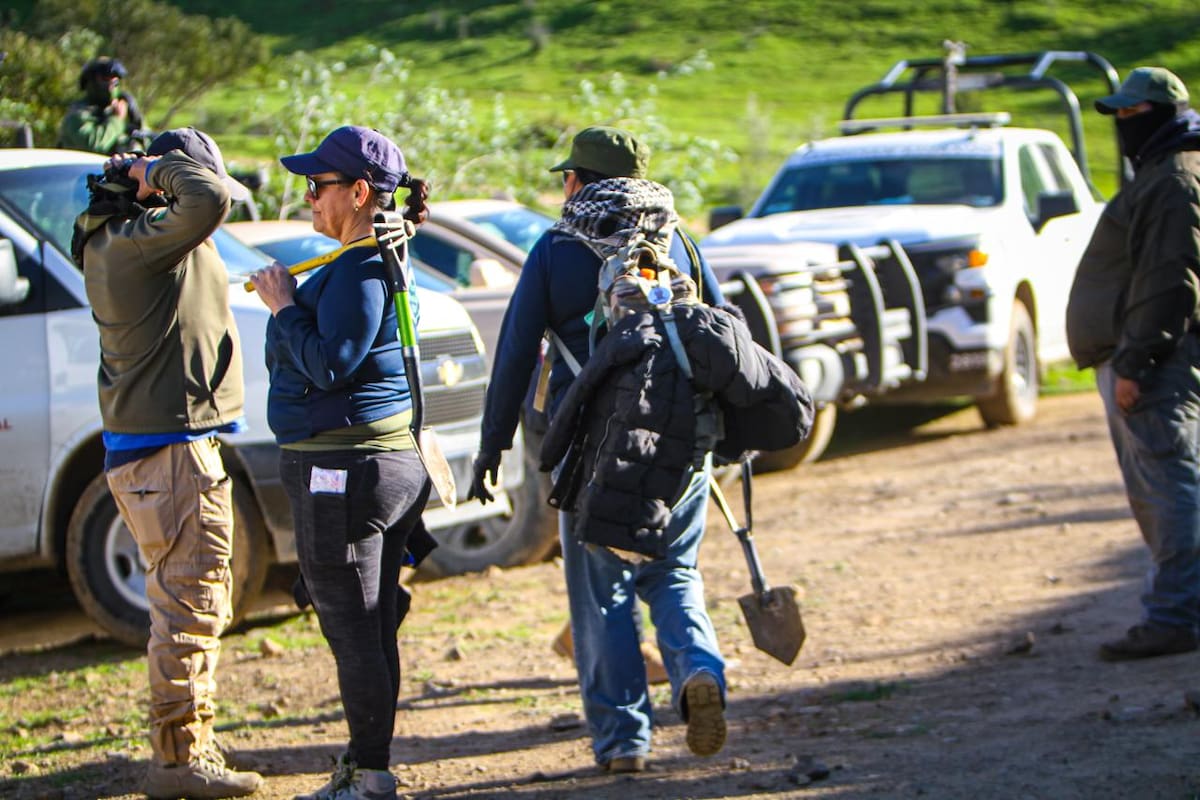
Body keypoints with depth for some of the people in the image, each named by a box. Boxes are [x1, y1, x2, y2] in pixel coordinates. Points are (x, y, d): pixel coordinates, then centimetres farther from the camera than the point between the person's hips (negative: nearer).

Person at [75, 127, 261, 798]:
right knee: (191, 602, -6)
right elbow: (207, 198, -34)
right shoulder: (137, 242, -18)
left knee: (187, 604, 18)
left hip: (144, 447, 11)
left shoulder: (112, 240, 13)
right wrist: (160, 170, -15)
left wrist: (137, 172, 12)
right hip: (173, 448, -11)